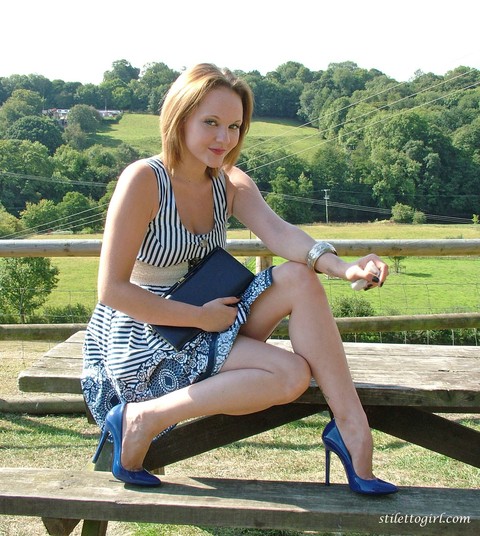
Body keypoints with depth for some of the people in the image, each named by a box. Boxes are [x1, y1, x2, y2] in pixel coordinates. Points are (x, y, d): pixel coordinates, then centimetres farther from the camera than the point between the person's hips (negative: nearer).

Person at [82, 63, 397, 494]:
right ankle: (142, 418, -16)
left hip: (202, 324, 6)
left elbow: (277, 230, -16)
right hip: (140, 338, -6)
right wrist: (201, 316, -20)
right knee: (292, 374, -23)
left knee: (299, 279, -18)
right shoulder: (143, 180, -15)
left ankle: (352, 427, -17)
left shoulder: (232, 184, 3)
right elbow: (112, 289, -18)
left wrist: (342, 267, -35)